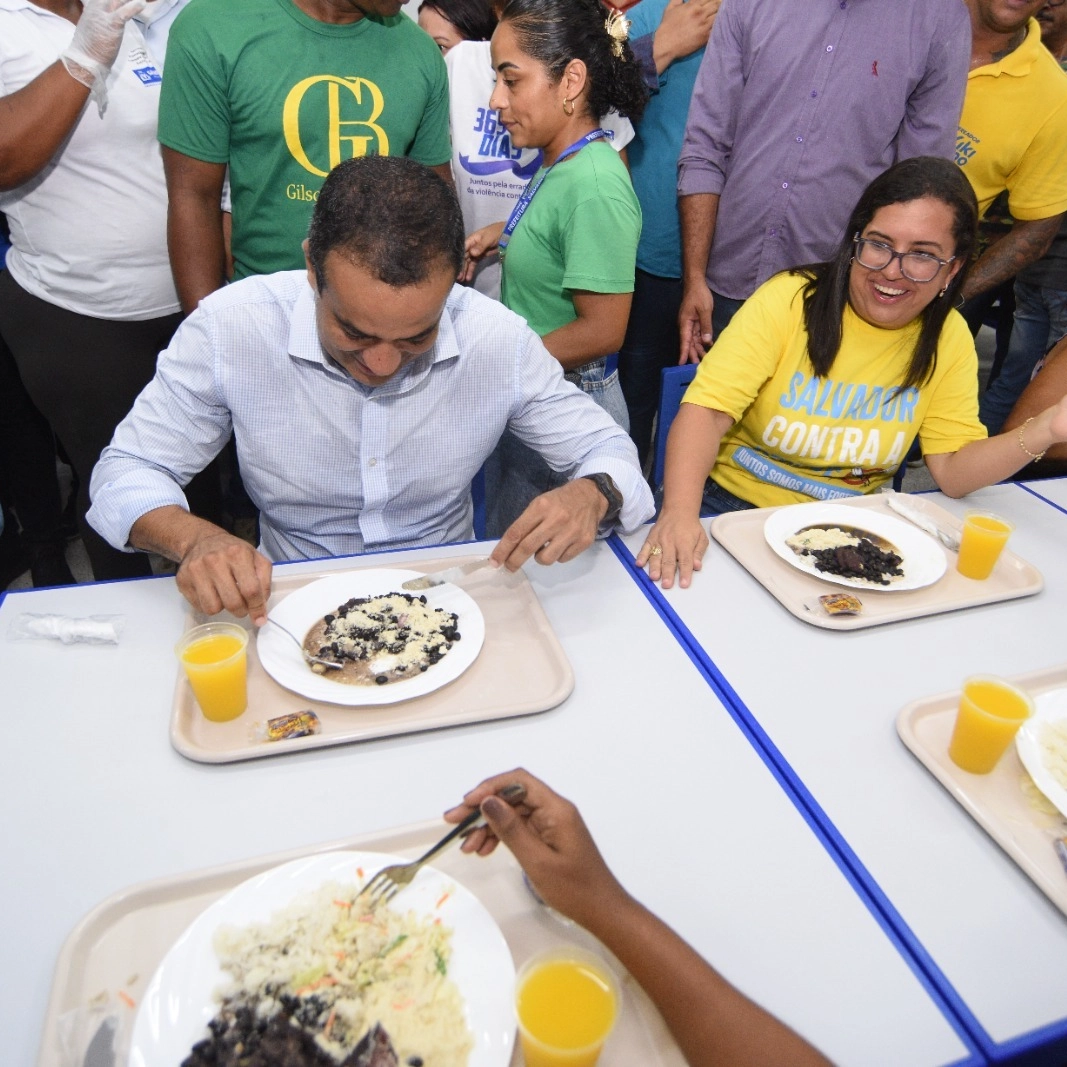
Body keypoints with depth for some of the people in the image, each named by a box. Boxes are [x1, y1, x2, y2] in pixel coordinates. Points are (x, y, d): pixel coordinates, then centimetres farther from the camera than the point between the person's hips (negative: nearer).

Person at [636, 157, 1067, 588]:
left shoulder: (949, 339, 0)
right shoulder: (788, 299, -12)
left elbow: (954, 471, -1)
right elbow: (707, 410, -20)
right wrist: (679, 512, -35)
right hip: (734, 504, -3)